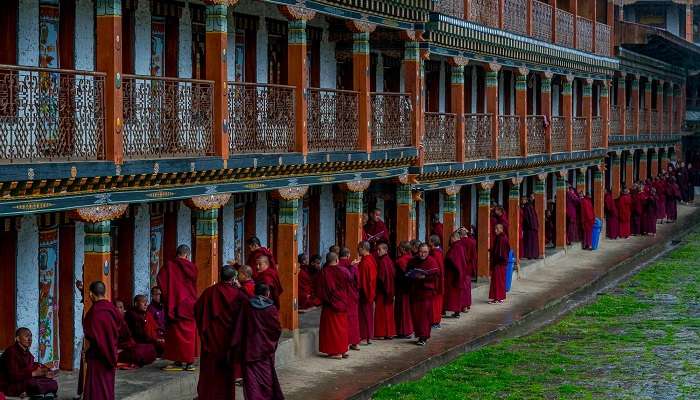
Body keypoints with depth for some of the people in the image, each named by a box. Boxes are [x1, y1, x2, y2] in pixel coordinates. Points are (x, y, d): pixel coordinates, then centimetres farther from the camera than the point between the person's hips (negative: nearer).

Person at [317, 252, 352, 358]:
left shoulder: (324, 272, -11)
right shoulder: (344, 271, -5)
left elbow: (319, 290, -4)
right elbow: (349, 285, 7)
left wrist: (323, 300, 7)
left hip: (330, 303, -3)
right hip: (342, 302, 3)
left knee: (332, 327, 2)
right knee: (342, 326, 13)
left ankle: (335, 351, 0)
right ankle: (343, 350, 16)